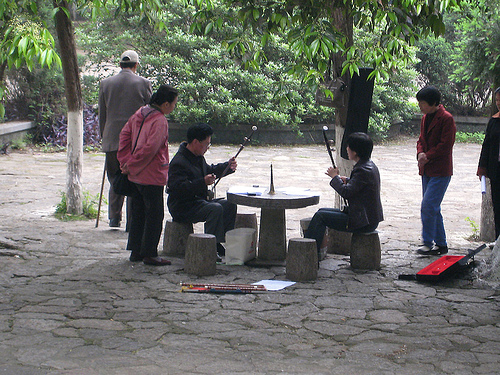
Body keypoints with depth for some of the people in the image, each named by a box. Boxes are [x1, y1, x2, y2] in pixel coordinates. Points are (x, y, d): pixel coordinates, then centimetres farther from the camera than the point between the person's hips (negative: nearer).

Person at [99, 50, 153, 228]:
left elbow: (101, 115, 10)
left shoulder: (105, 83, 5)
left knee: (115, 180, 13)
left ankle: (114, 218, 10)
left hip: (112, 140, 2)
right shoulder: (143, 83, -2)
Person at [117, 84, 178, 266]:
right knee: (154, 215, 0)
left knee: (138, 213, 16)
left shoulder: (139, 113, 8)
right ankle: (149, 254, 3)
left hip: (135, 176, 9)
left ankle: (135, 251, 21)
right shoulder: (160, 121, -18)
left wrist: (126, 162, 10)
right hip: (152, 176, -9)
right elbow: (150, 148, -23)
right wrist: (131, 165, -13)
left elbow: (125, 134, 13)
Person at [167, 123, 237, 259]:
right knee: (216, 208, -30)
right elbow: (179, 188, -31)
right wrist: (203, 182, -36)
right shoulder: (179, 162, -20)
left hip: (199, 201, 10)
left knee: (230, 205, 5)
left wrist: (228, 166, 17)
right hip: (183, 208, -10)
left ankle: (220, 241, 5)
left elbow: (210, 170, 33)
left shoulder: (198, 157, 13)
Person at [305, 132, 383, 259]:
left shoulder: (363, 170, -21)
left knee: (320, 216, -9)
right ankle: (320, 250, 17)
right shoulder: (369, 165, 10)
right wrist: (346, 180, 6)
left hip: (364, 222, -11)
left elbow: (346, 192, -24)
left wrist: (335, 177, -8)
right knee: (322, 211, 15)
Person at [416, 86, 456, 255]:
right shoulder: (425, 118, 14)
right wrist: (420, 153, -3)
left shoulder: (446, 118, -12)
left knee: (428, 206, -13)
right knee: (433, 208, 11)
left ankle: (428, 243, -5)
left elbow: (446, 145, -16)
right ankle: (441, 244, 19)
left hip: (440, 171, -9)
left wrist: (428, 157, -14)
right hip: (427, 170, 9)